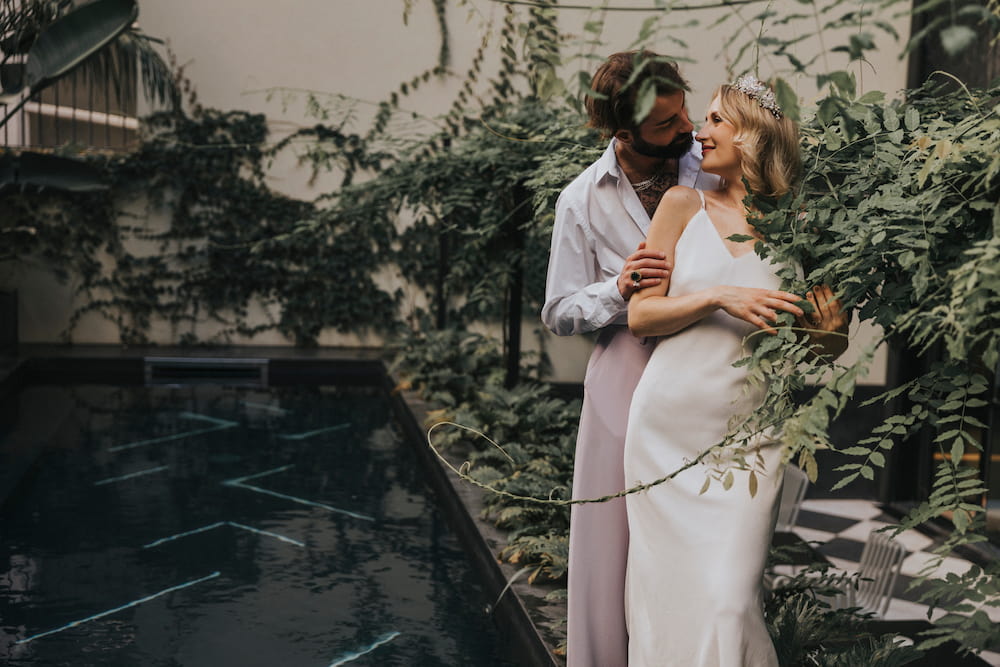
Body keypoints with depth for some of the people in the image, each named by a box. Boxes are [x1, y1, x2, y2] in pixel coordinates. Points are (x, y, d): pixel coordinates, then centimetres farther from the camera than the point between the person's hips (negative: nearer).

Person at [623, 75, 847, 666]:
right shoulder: (684, 205, 5)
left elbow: (828, 350, 11)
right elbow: (640, 314, 0)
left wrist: (827, 332, -12)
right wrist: (718, 298, -14)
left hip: (747, 440, -1)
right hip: (668, 426, 1)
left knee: (728, 600, -6)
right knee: (666, 590, 6)